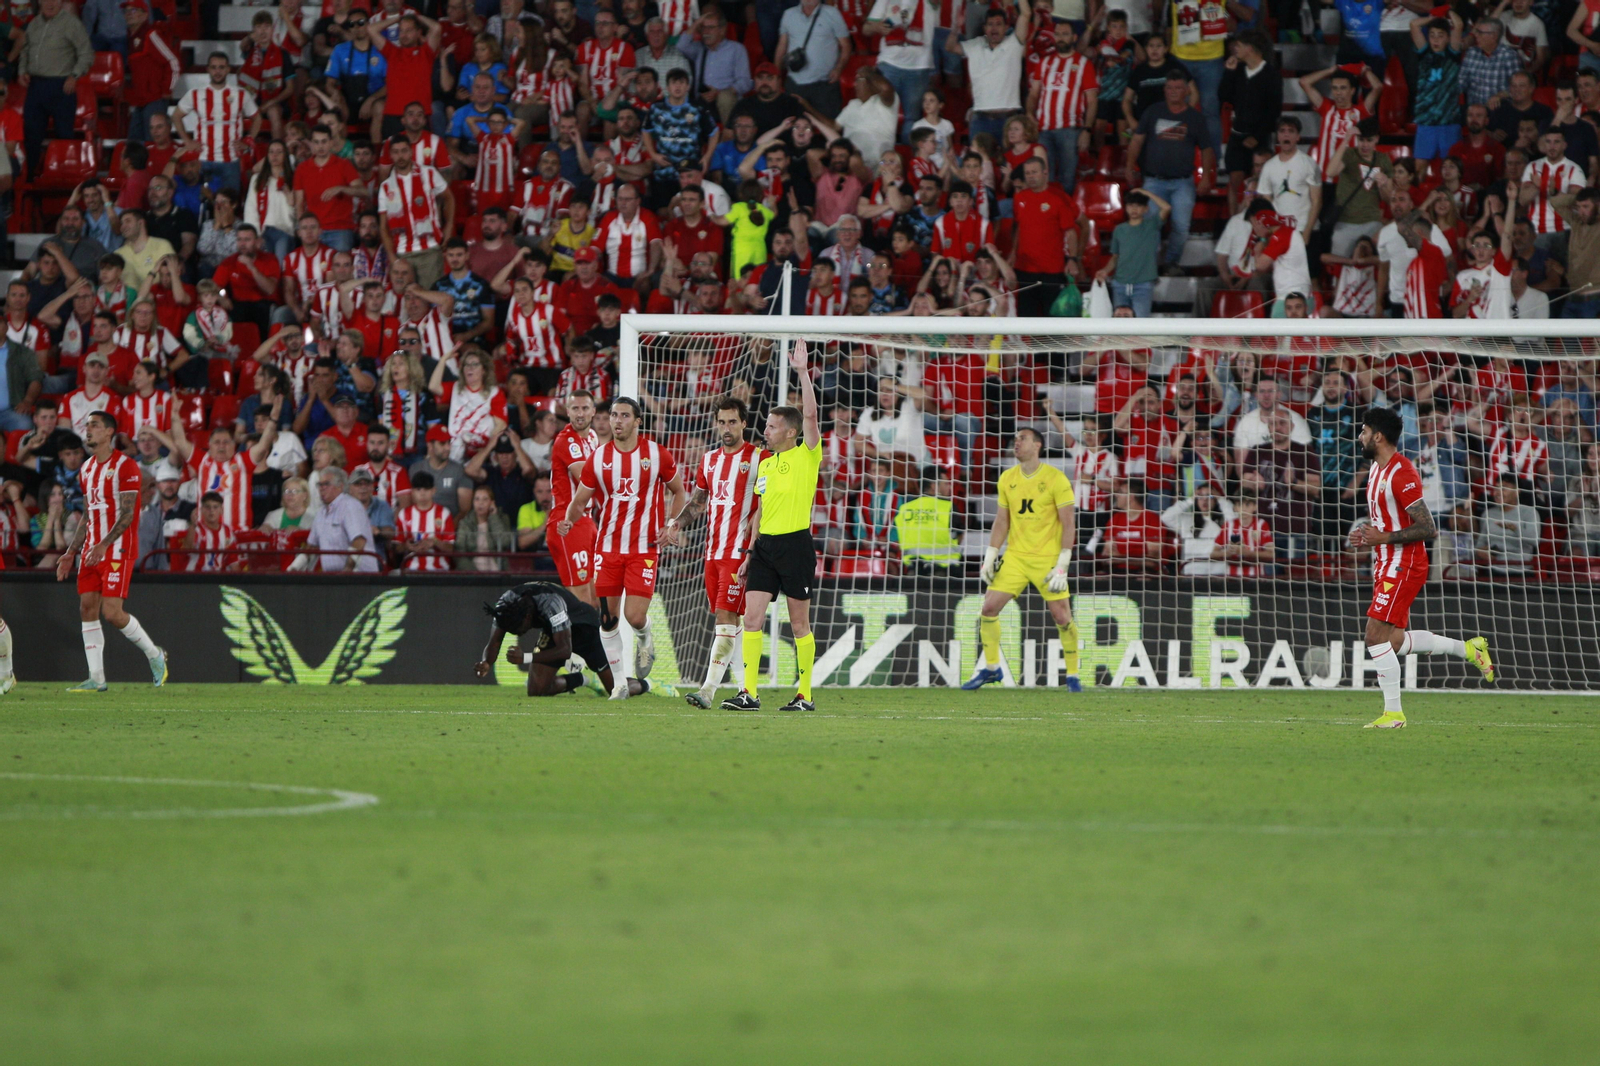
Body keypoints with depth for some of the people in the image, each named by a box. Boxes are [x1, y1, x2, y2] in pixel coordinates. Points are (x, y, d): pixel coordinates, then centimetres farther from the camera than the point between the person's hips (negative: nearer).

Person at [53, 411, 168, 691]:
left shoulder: (125, 466, -10)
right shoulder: (87, 468, 15)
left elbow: (127, 514, -15)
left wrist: (103, 545, -25)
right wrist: (71, 553, 15)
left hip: (118, 550, -8)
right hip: (91, 550, 8)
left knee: (112, 612, -13)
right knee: (87, 610, 0)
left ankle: (154, 654, 10)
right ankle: (96, 679, 3)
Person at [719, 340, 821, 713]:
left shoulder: (807, 456, -3)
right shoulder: (765, 464, 16)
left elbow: (810, 415, -17)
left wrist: (802, 372, -17)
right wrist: (750, 553, 20)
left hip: (796, 544, -6)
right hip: (765, 544, 6)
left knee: (800, 623, 0)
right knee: (752, 616, -4)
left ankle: (805, 694, 8)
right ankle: (749, 692, -4)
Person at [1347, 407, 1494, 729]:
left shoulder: (1401, 473, -18)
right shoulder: (1377, 469, 13)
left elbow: (1427, 528, -21)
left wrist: (1383, 538, -22)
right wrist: (1365, 536, 7)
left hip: (1403, 566, -10)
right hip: (1387, 565, 10)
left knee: (1377, 636, -14)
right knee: (1394, 641, 12)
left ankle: (1393, 713, -8)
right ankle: (1468, 648, 23)